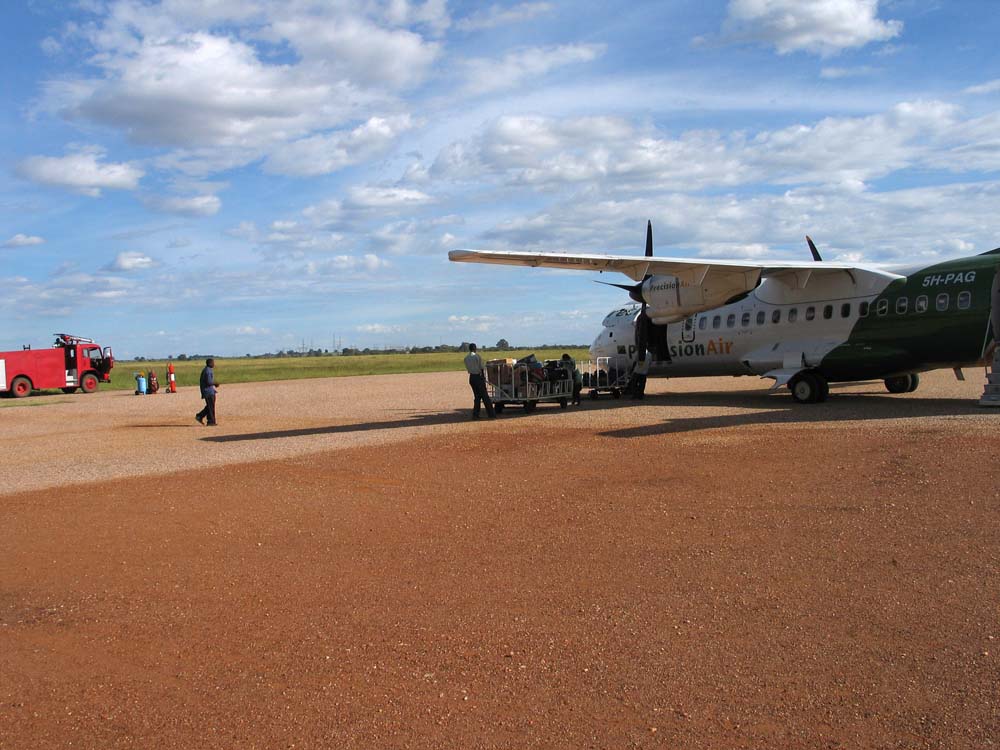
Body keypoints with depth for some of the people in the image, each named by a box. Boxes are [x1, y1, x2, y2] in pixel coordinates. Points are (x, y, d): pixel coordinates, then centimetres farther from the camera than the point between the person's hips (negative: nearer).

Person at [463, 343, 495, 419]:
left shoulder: (466, 358, 7)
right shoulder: (477, 356, -11)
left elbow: (468, 368, 9)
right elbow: (481, 368, -10)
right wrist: (483, 377, 2)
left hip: (471, 377, 6)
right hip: (478, 377, -6)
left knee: (477, 396, 15)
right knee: (485, 396, -1)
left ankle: (475, 414, 10)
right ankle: (491, 414, 0)